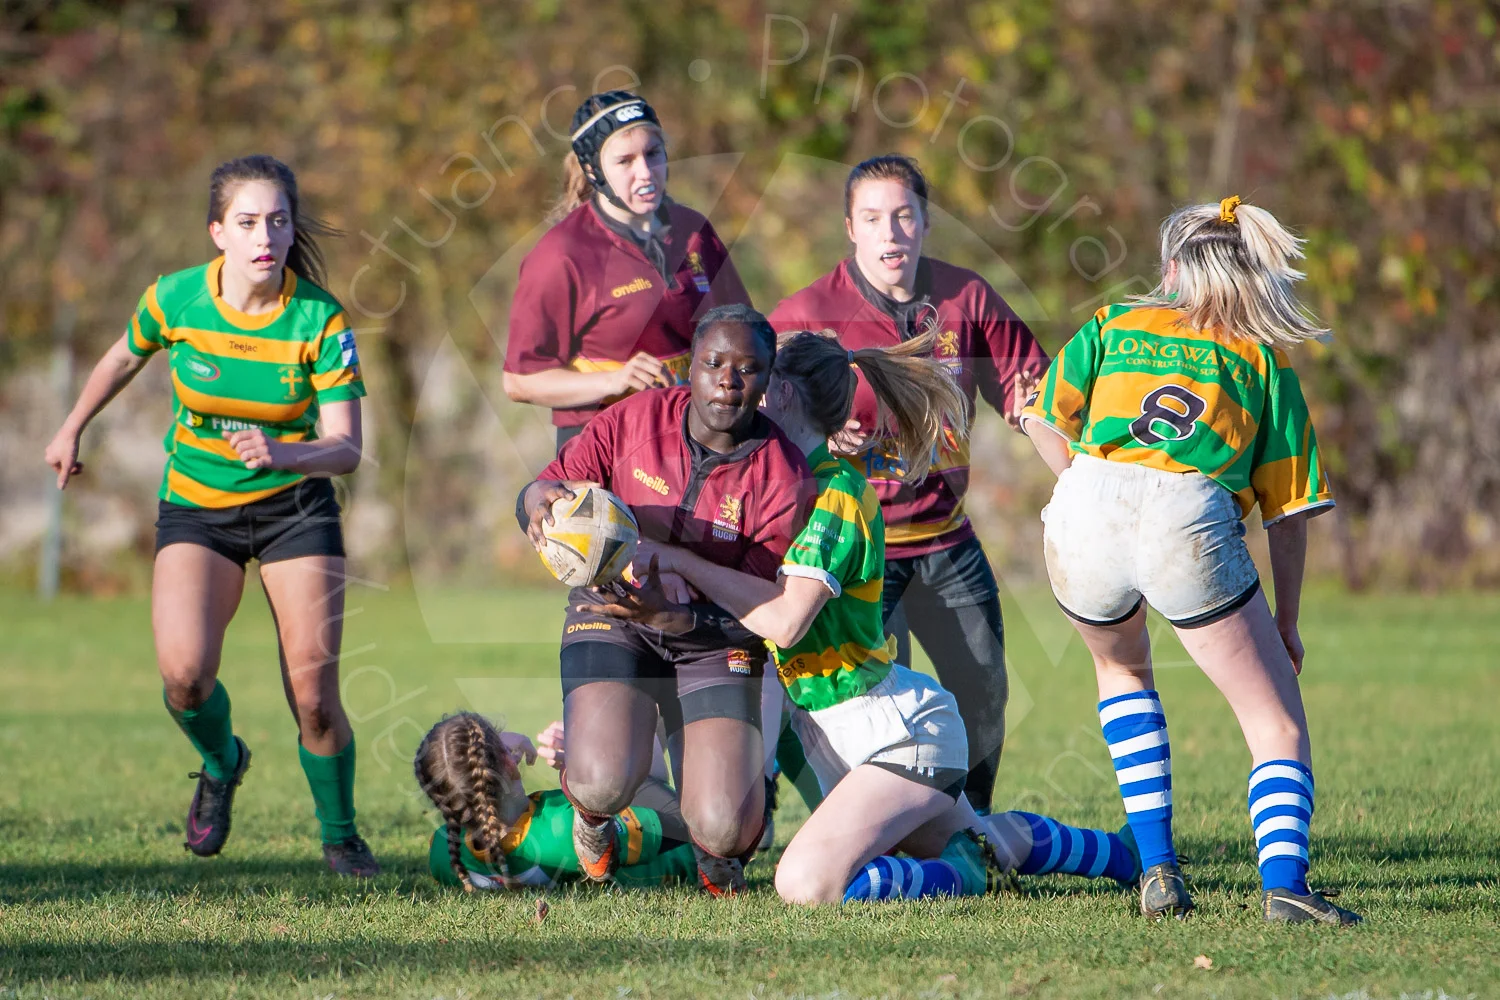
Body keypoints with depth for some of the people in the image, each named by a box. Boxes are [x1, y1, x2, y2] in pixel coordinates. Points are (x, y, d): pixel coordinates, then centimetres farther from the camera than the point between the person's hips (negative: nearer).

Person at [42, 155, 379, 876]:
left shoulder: (320, 321, -17)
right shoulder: (175, 298, -13)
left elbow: (346, 449, -20)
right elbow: (125, 358, 10)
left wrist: (281, 453, -40)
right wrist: (72, 429, 22)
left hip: (295, 507, -1)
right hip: (195, 506, 1)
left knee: (314, 697, -8)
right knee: (184, 672, -20)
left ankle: (340, 837, 19)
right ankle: (221, 764, 15)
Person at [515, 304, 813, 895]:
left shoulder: (783, 477, -14)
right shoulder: (635, 420, -9)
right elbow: (536, 492, -8)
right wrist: (541, 500, -35)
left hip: (714, 643, -1)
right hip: (612, 617, 1)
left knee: (723, 829, -19)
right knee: (604, 781, -27)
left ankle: (719, 847, 24)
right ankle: (591, 814, 15)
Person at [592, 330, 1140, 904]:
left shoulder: (835, 491, -20)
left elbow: (785, 619, -31)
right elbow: (752, 611, 5)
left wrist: (680, 561, -26)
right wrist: (669, 614, -15)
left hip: (905, 734, -10)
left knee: (806, 884, -26)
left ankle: (963, 874, -10)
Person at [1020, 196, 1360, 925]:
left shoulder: (1112, 326, 24)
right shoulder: (1264, 360, 21)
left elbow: (1043, 420, 23)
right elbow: (1287, 507, 17)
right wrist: (1286, 622, 23)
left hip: (1086, 510, 2)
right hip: (1192, 523, -2)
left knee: (1121, 668, 33)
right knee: (1277, 722, 7)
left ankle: (1156, 866, 20)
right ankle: (1283, 880, -20)